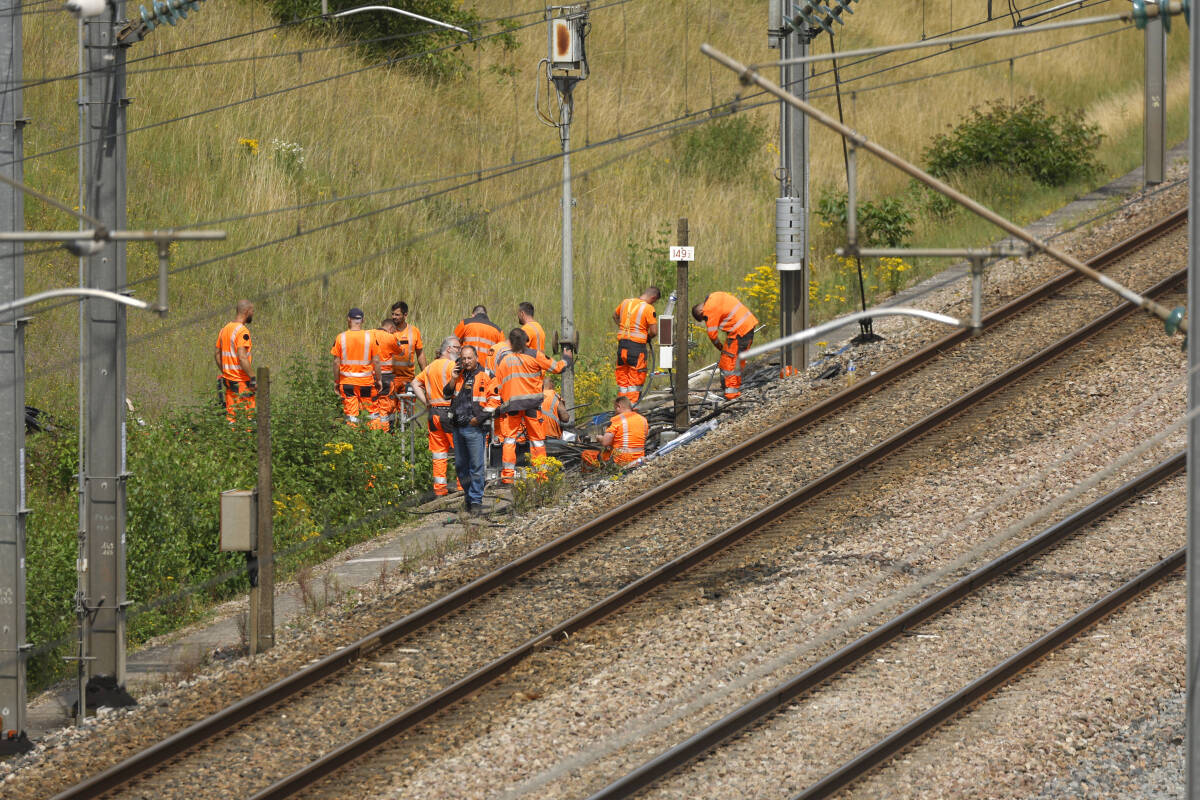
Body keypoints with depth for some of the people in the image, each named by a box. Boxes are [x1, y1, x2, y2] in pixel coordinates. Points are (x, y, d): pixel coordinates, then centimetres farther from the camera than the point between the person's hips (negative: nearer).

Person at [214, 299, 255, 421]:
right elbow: (242, 357, -23)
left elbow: (217, 354, 17)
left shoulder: (225, 329, 11)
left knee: (230, 414, 8)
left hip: (228, 378, 8)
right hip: (241, 382, -8)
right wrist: (252, 378, -18)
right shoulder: (242, 331, -15)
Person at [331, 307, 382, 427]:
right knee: (371, 412, 9)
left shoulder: (341, 337, -4)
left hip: (347, 381, 0)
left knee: (350, 412, 1)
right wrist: (379, 379, 7)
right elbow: (376, 361, -3)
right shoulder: (370, 337, -4)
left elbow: (336, 362, -2)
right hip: (366, 381, 0)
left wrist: (336, 381, 7)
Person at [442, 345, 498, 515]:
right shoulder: (459, 375, 14)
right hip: (458, 427, 6)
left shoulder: (486, 376, -4)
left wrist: (479, 418, -12)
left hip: (475, 428, -6)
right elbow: (446, 395, 17)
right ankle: (469, 496, 21)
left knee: (476, 466, -6)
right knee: (460, 466, 11)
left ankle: (476, 501, -4)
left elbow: (494, 400, -7)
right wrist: (453, 380, 0)